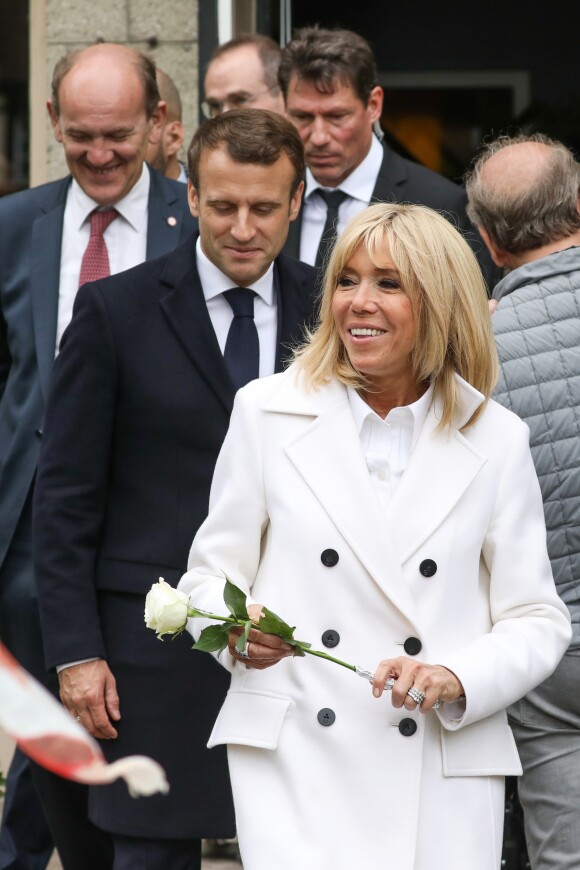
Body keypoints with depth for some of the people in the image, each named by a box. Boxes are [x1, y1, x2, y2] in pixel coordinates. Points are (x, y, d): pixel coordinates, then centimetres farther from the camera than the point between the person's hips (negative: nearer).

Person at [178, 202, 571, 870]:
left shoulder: (496, 441, 6)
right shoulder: (267, 411, 6)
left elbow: (536, 620, 7)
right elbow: (211, 575, 10)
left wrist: (456, 678, -11)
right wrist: (239, 628, -11)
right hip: (294, 762, -1)